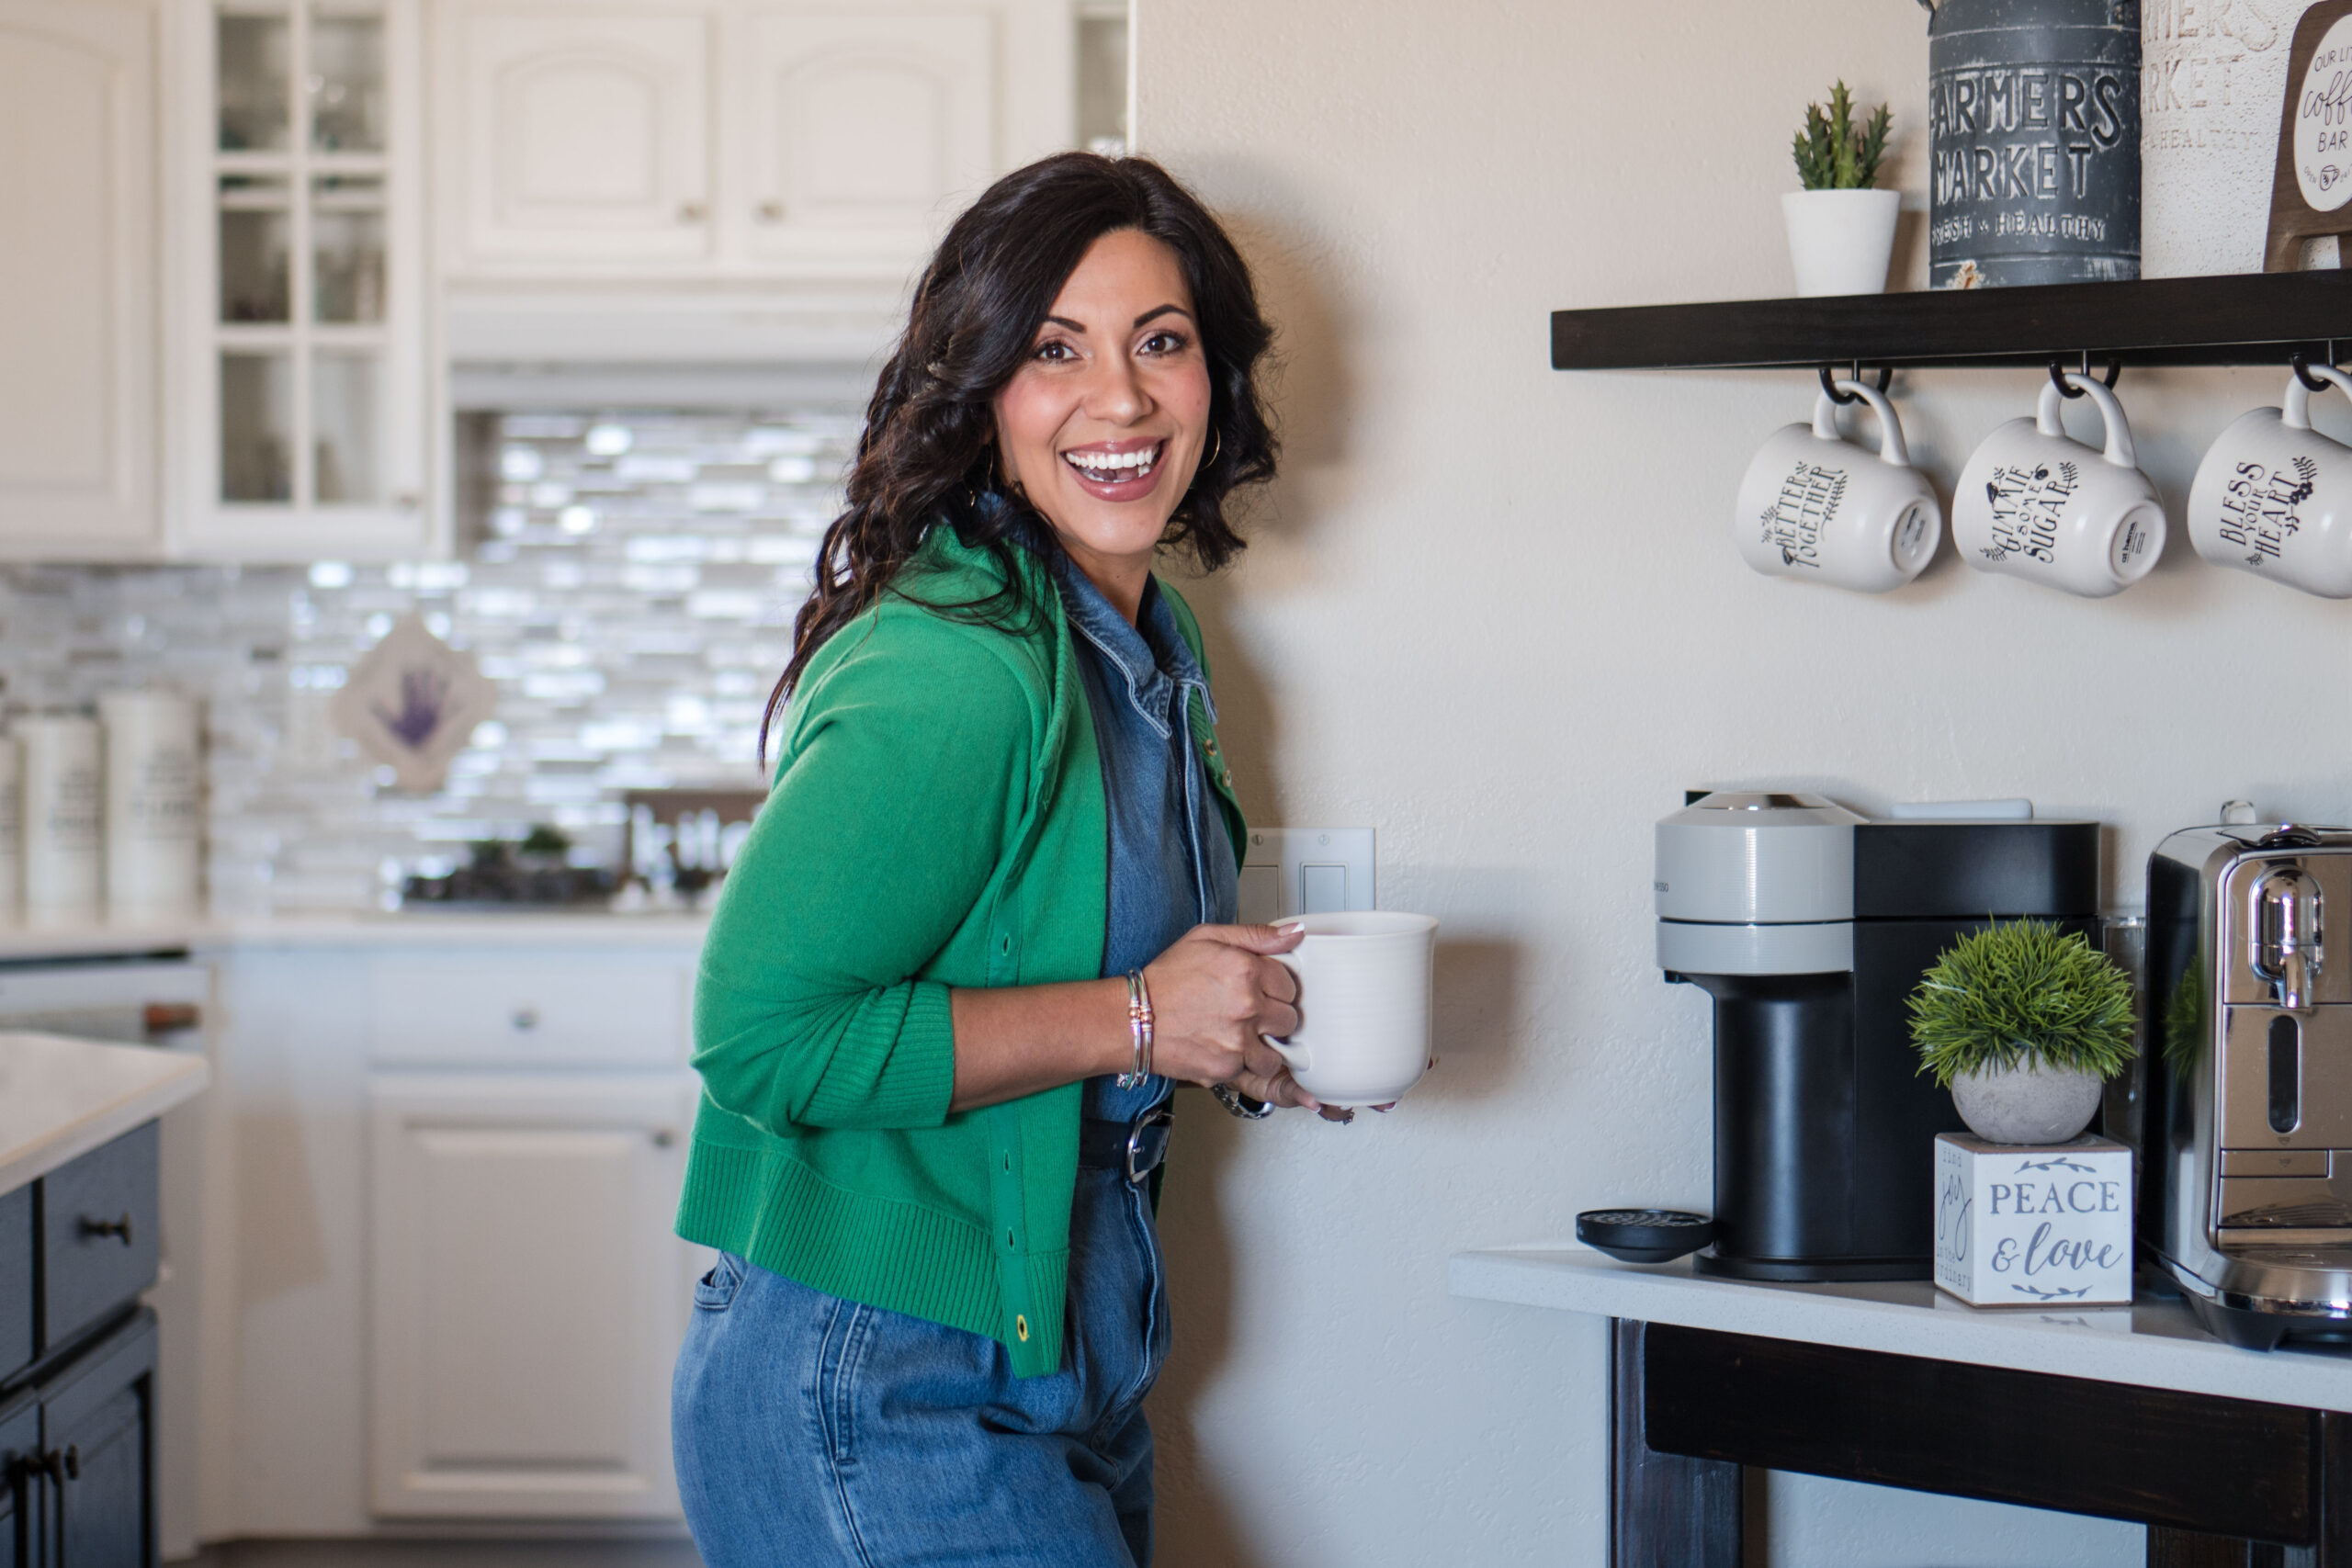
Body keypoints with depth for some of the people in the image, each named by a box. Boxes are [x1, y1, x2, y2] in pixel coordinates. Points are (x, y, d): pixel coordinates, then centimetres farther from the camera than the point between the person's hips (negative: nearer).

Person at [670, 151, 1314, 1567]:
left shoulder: (1152, 645, 8)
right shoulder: (954, 669, -22)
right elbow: (759, 1035, -27)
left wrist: (1238, 1044, 2)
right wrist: (1134, 1017, -22)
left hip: (1064, 1385, 9)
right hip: (883, 1419, -9)